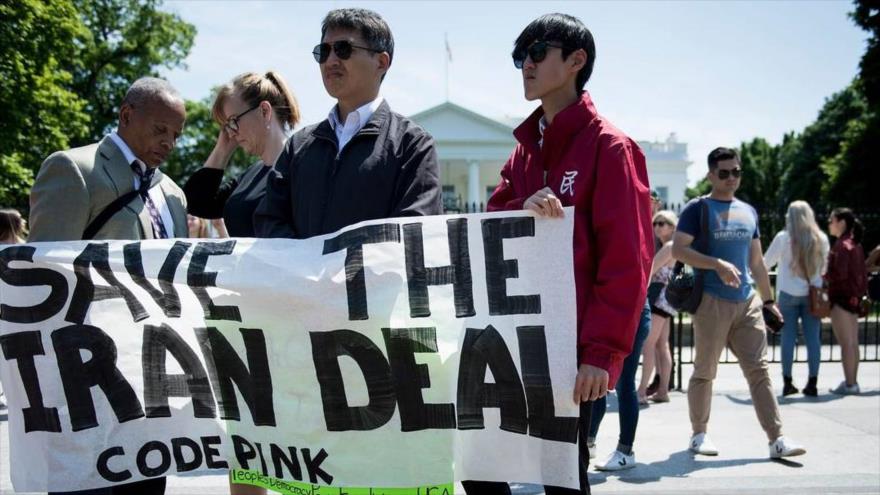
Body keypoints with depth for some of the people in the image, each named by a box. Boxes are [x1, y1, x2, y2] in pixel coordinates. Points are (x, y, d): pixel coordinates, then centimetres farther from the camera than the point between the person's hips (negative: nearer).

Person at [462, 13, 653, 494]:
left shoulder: (609, 147, -7)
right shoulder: (524, 149, 14)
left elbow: (625, 262, -13)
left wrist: (602, 352, -19)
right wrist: (521, 211, -12)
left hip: (571, 345, -7)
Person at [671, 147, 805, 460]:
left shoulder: (748, 211, 16)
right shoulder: (698, 209, -2)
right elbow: (678, 249, -13)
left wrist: (768, 299, 19)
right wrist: (717, 264, -23)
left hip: (747, 302, 5)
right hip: (711, 301, -5)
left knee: (759, 370, 0)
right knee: (704, 372, 4)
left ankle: (777, 439, -2)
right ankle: (699, 434, 17)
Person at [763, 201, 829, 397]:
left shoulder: (783, 238, -5)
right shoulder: (821, 239, 1)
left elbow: (766, 263, 3)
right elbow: (824, 268, 12)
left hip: (788, 293, -2)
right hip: (813, 293, 2)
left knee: (788, 336, 3)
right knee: (813, 337, 3)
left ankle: (787, 383, 4)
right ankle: (812, 383, 3)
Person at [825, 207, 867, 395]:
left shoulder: (842, 245, -15)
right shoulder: (855, 244, 13)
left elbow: (840, 273, -22)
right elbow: (863, 272, 15)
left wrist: (823, 276, -7)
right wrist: (862, 292, 18)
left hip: (842, 298, -9)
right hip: (854, 297, 9)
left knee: (845, 343, -6)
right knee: (853, 342, 12)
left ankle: (849, 384, -4)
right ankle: (852, 382, 17)